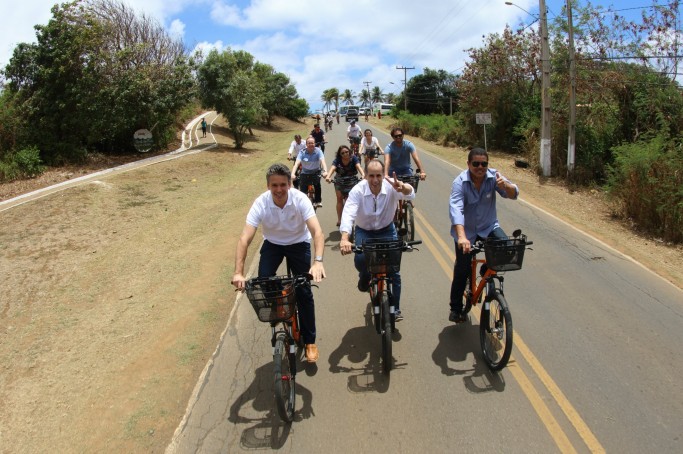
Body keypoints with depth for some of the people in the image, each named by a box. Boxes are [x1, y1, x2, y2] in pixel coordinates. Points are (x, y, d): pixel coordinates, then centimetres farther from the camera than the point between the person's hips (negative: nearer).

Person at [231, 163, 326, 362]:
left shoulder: (300, 199, -29)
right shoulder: (261, 203, -26)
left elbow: (317, 231, -38)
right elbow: (245, 238, -32)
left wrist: (318, 261, -55)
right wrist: (238, 272, -42)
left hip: (298, 243, -1)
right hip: (272, 243, 2)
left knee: (304, 291, -9)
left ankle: (309, 341, 9)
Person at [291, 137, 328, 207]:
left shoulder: (318, 151, -16)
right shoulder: (302, 152, -16)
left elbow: (322, 161, -31)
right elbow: (297, 163, -28)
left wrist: (325, 171, -50)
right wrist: (293, 174, -45)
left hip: (316, 173, 1)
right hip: (305, 173, -1)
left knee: (317, 183, -20)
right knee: (302, 191, -3)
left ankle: (318, 201, 0)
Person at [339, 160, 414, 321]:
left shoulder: (391, 186, -24)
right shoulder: (358, 190, -25)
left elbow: (410, 194, -42)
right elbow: (348, 214, -36)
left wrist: (403, 187, -68)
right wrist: (344, 239, -53)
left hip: (387, 230, 1)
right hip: (364, 231, 0)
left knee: (394, 269, -5)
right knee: (360, 260, -26)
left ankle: (395, 308, 14)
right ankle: (364, 277, 11)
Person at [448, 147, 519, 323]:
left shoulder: (494, 176, -11)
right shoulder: (460, 183, -20)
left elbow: (514, 194, -18)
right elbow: (455, 209, -33)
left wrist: (505, 186, -43)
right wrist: (461, 237, -48)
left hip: (488, 227, 2)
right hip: (466, 231, -2)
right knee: (462, 271, 2)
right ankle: (456, 308, 21)